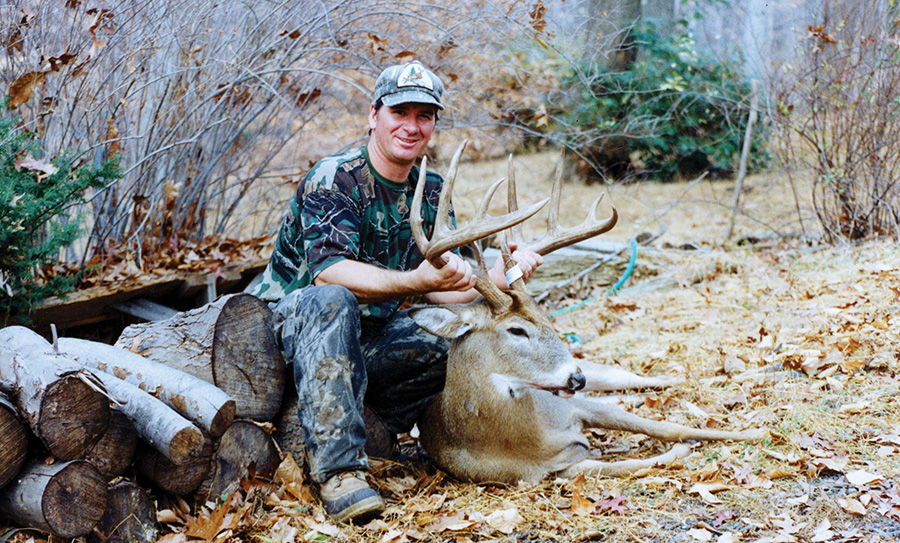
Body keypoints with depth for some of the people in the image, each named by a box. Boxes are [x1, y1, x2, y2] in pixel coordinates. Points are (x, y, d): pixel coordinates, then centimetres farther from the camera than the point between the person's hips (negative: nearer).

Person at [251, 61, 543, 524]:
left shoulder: (431, 192, 5)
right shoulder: (333, 178, -17)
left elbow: (442, 289, 2)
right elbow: (327, 273, -32)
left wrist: (499, 276, -17)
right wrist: (415, 280, -45)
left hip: (372, 333, 6)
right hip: (294, 316, -6)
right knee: (334, 301, -39)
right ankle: (337, 468, -40)